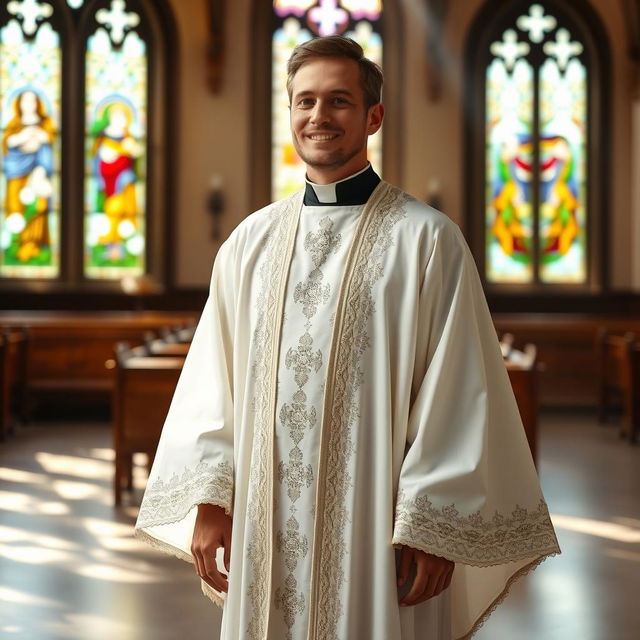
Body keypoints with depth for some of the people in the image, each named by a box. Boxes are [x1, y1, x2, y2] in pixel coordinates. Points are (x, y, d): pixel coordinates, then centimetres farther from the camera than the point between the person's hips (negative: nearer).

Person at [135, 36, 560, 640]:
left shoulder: (427, 239, -5)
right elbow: (214, 380, 9)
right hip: (266, 522, 4)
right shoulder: (251, 241, 7)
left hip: (372, 520, -3)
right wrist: (210, 499, 3)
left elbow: (460, 392, -7)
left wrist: (434, 525, -10)